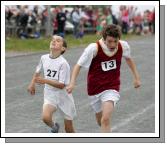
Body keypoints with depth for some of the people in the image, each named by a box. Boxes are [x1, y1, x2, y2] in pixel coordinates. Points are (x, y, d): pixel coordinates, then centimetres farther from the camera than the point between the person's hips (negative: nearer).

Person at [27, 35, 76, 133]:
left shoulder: (63, 63, -20)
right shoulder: (44, 58, -3)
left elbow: (61, 85, -23)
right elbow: (38, 71, 19)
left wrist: (45, 81, -32)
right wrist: (32, 83, 14)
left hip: (64, 96, -3)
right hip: (50, 95, 3)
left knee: (69, 129, 5)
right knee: (46, 117, -24)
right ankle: (54, 127, 9)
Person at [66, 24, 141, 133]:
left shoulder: (123, 46, -13)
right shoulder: (94, 48, -22)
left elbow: (129, 59, 11)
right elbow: (79, 65, -15)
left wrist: (136, 77, 14)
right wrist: (72, 83, -28)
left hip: (112, 88, -1)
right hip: (95, 89, 1)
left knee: (105, 120, -22)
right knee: (100, 121, 19)